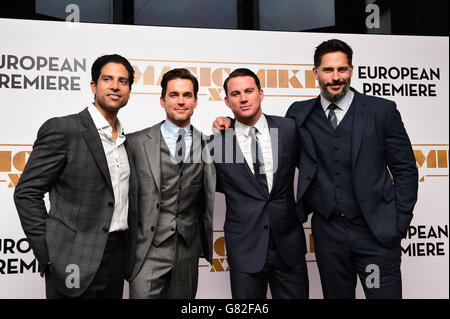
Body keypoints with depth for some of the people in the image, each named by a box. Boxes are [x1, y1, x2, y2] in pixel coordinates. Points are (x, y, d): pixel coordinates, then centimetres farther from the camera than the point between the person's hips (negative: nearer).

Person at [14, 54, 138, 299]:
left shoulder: (126, 140, 10)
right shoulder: (61, 129, -10)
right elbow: (27, 192, -9)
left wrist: (129, 253, 11)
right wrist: (48, 255, -12)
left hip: (117, 258, 6)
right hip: (76, 262, -6)